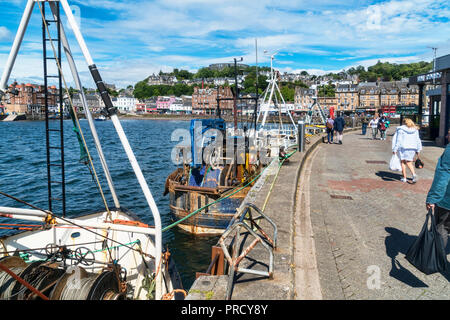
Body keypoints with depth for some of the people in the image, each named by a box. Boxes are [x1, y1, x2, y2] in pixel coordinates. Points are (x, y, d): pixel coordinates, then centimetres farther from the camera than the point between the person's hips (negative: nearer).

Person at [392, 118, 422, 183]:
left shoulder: (400, 129, -2)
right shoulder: (415, 130, 11)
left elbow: (398, 140, -7)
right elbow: (418, 140, 13)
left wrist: (395, 149, -6)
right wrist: (418, 150, 18)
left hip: (403, 148, -3)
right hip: (412, 148, 3)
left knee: (403, 162, 8)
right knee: (409, 162, 9)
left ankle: (404, 178, 8)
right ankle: (414, 174, -16)